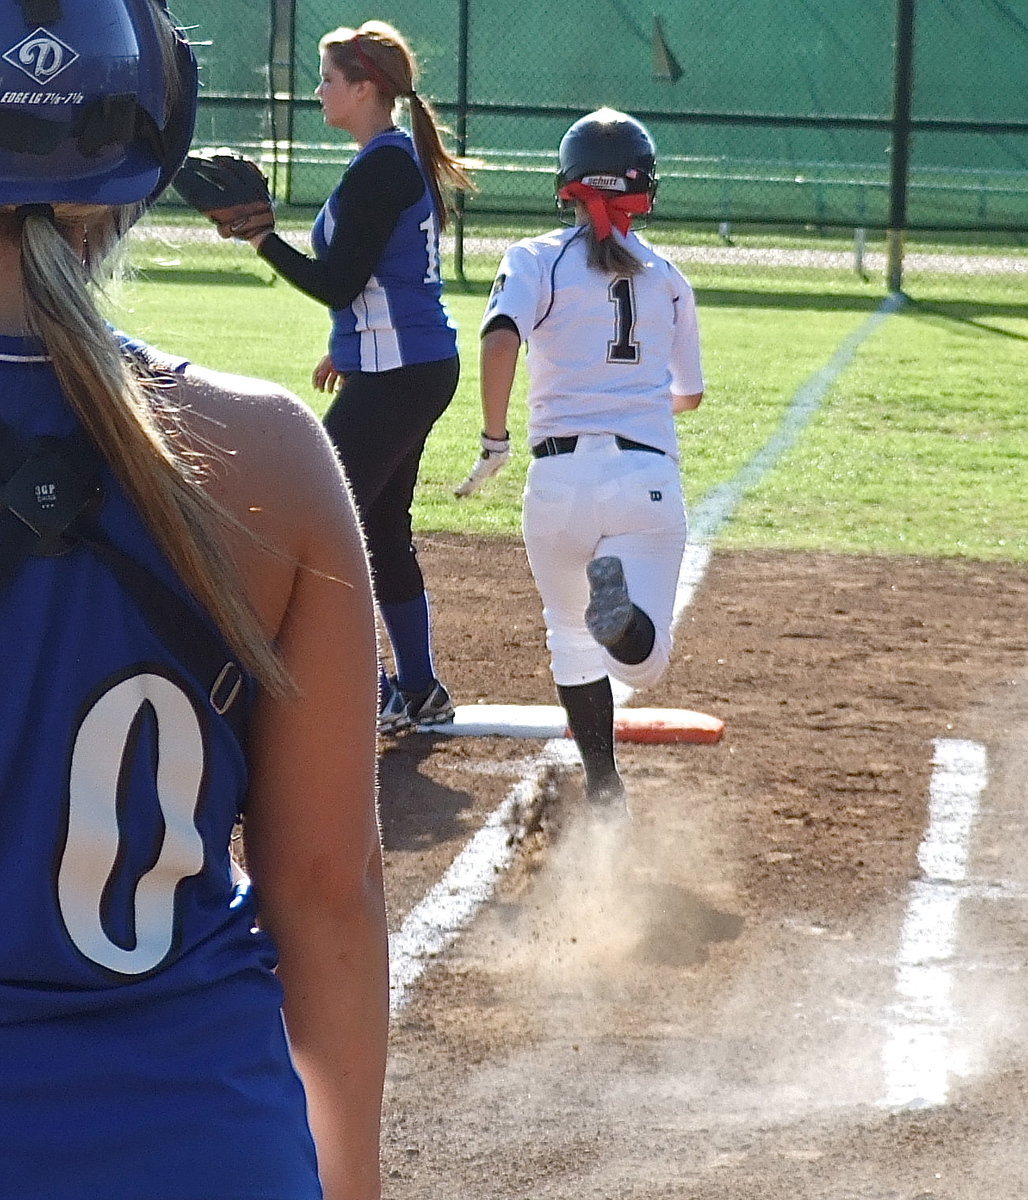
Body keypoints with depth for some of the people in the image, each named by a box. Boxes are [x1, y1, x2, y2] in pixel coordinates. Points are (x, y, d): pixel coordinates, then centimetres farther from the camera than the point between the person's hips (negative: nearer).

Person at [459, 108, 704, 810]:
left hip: (560, 477, 0)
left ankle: (603, 779, 14)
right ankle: (623, 610, -40)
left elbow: (500, 339, -15)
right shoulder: (668, 279, 15)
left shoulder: (538, 260, 5)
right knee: (644, 661, -6)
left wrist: (495, 441, -6)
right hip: (649, 480, 1)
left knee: (571, 633, 21)